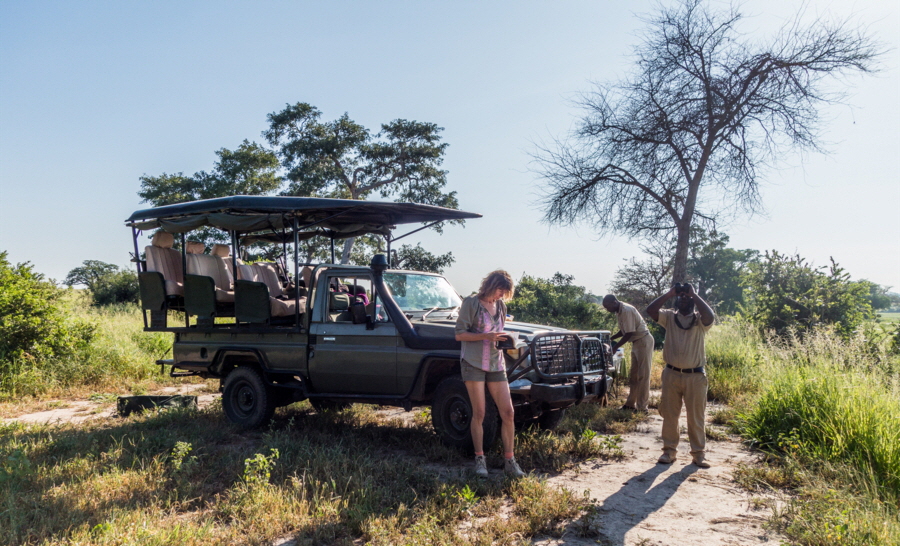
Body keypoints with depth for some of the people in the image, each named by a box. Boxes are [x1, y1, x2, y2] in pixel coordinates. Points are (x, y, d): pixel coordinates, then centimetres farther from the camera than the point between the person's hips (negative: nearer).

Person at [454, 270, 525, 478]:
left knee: (508, 413, -1)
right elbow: (459, 334, -7)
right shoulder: (471, 303, -4)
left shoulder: (500, 306, 13)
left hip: (496, 364, 5)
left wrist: (503, 339, 1)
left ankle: (509, 461, 8)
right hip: (473, 363, -5)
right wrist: (486, 336, -18)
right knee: (479, 414, -2)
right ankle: (479, 459, 12)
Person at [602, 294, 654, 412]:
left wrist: (615, 347, -18)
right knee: (633, 375, 13)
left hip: (644, 341, -10)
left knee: (643, 375, -6)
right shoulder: (619, 312, 6)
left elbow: (629, 334, -23)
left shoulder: (627, 311, -23)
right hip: (636, 342, 10)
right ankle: (630, 403, 20)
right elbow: (623, 331, 17)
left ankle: (642, 407, -2)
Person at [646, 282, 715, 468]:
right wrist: (669, 293, -12)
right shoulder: (669, 317, 4)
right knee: (669, 414, 9)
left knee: (696, 417, 6)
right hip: (671, 374, 2)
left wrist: (694, 294, -18)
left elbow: (710, 315, -25)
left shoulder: (700, 320, -1)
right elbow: (651, 310, -12)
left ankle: (699, 453, 17)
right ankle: (669, 450, 20)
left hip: (695, 376, -2)